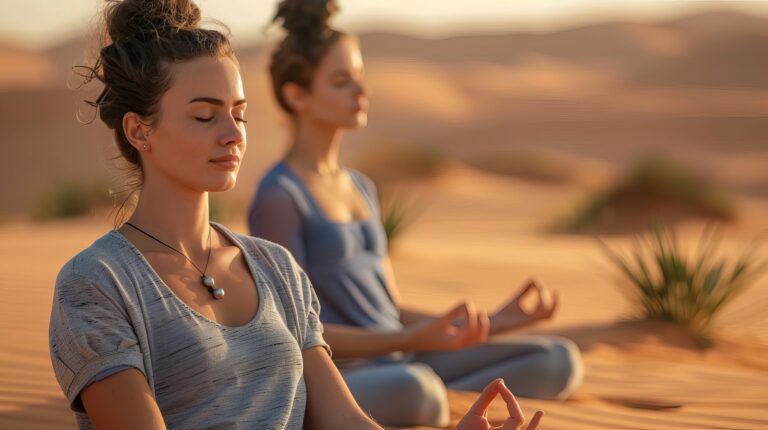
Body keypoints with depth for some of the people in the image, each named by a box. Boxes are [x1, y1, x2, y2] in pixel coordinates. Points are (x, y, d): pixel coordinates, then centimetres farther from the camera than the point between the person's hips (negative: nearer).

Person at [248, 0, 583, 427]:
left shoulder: (361, 188, 20)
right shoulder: (278, 197, -7)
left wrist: (490, 323, 8)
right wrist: (413, 341, -24)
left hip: (396, 367, 9)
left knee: (559, 361, -9)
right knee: (412, 388, -43)